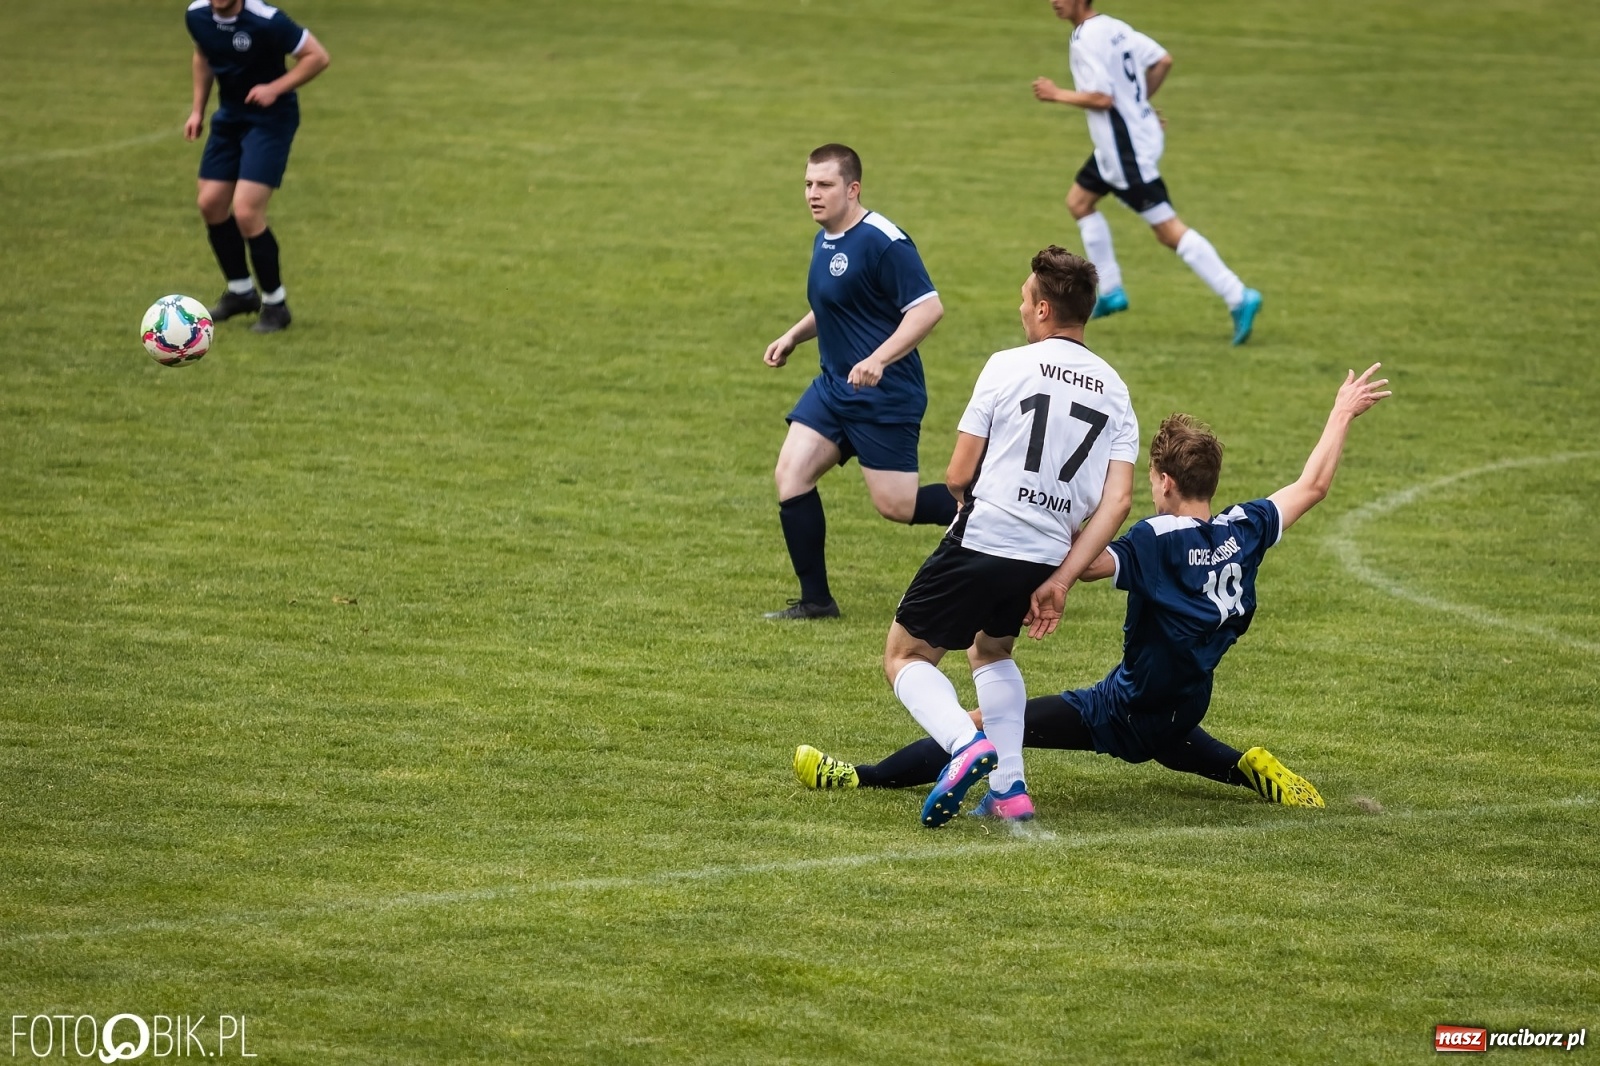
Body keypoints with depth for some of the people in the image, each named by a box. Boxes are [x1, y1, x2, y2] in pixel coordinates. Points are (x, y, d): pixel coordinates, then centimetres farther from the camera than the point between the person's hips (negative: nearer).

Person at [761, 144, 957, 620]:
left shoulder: (882, 242, -18)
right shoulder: (825, 241, 11)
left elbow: (928, 308, -22)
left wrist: (879, 359, -30)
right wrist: (795, 335, 16)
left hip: (886, 395, -9)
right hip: (834, 386, 9)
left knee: (896, 505, -7)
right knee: (790, 474, -3)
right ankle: (816, 600, 5)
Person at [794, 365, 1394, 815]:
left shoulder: (1159, 541, -22)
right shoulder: (1244, 531, -4)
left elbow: (1084, 564, -35)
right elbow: (1312, 486, 10)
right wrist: (1341, 416, 20)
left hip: (1127, 710, -7)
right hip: (1181, 713, 7)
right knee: (1169, 744, 44)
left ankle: (870, 778, -16)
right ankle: (1250, 770, 19)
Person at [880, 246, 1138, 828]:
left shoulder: (1008, 366, -5)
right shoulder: (1115, 392, 9)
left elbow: (958, 476, -4)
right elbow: (1118, 500, 0)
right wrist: (1060, 581, 0)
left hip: (979, 541, -5)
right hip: (1045, 560, 5)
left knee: (905, 657, 10)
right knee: (991, 650, 32)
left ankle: (966, 743, -18)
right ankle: (1010, 790, 19)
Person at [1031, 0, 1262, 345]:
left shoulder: (1086, 39, -19)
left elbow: (1101, 98, -24)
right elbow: (1162, 60, 12)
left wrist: (1057, 95, -10)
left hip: (1126, 150, -10)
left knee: (1168, 230, -9)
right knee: (1079, 201, 22)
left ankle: (1238, 298, -12)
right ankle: (1111, 292, 26)